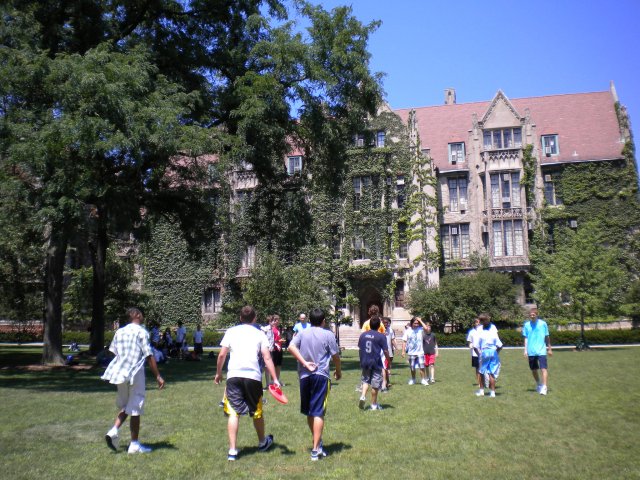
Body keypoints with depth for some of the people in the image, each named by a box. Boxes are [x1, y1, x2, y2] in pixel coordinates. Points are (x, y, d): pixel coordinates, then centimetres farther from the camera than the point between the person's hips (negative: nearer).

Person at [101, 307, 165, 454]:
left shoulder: (120, 331, 10)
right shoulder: (141, 332, -8)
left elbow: (114, 353, 13)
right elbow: (149, 356, -11)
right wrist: (158, 376, -8)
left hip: (120, 372, 6)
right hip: (135, 373, -6)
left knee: (125, 406, 21)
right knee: (135, 409, 1)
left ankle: (114, 431, -1)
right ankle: (134, 444, 7)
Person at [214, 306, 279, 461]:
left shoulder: (231, 331, 10)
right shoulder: (259, 333, 10)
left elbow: (222, 355, 5)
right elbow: (267, 358, 1)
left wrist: (218, 373, 17)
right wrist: (275, 379, 0)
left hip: (233, 375, 0)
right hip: (253, 376, 1)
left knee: (233, 413, 1)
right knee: (257, 412, 17)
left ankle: (233, 450, -4)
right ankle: (262, 442, 37)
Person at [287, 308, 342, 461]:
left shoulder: (302, 333, 7)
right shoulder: (328, 334, -2)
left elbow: (291, 347, -8)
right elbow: (335, 356, 1)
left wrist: (304, 363, -9)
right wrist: (338, 371, 17)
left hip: (304, 376, 4)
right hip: (321, 376, -4)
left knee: (309, 412, 17)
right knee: (318, 412, -5)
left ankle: (317, 442, 31)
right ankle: (316, 449, -9)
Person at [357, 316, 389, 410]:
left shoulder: (363, 335, 4)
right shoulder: (381, 336, -9)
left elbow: (359, 348, 12)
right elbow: (385, 351, -9)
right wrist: (388, 361, 3)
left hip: (365, 361, 4)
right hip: (376, 363, -4)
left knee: (366, 380, 19)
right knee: (375, 384, 5)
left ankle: (363, 396, -3)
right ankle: (374, 404, 13)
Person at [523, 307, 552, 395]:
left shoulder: (543, 323, -1)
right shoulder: (527, 325, 4)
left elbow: (547, 337, 7)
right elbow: (526, 338, 8)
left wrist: (549, 349, 11)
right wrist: (525, 350, 1)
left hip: (541, 351, -3)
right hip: (531, 351, 3)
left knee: (543, 368, -14)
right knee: (533, 370, 13)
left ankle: (544, 387, -15)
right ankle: (539, 385, 33)